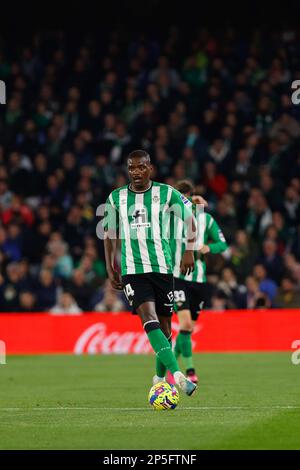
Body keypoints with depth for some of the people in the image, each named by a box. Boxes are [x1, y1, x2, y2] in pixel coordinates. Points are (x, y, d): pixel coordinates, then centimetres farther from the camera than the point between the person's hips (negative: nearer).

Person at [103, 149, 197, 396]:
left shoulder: (166, 193, 2)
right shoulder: (116, 198, 7)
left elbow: (190, 220, 13)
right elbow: (109, 235, 17)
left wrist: (189, 251, 3)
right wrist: (110, 269, 12)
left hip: (162, 267, 1)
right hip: (132, 271, -1)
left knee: (164, 324, 5)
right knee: (149, 318, -21)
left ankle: (160, 377, 26)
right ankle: (178, 375, -33)